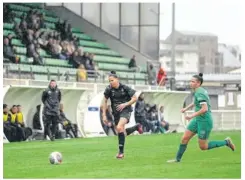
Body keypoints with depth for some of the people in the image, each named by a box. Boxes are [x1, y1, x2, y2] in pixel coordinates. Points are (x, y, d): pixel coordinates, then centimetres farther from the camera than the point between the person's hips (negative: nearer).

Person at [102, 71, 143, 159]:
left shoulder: (125, 88, -14)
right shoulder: (109, 89, -7)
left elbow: (135, 98, -5)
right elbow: (105, 102, 5)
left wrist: (125, 104, -18)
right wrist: (104, 115, 1)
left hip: (125, 110, -5)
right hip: (116, 112, 5)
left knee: (119, 127, -28)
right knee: (122, 132, 11)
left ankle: (121, 152, -18)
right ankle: (137, 127, 41)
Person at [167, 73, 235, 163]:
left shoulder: (199, 93, -21)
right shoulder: (199, 90, 8)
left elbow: (205, 109, -31)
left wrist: (192, 116, -25)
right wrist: (186, 108, 29)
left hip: (205, 121, -9)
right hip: (198, 120, 9)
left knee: (203, 147, -1)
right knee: (184, 138, 7)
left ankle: (226, 142, 10)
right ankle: (177, 159, 16)